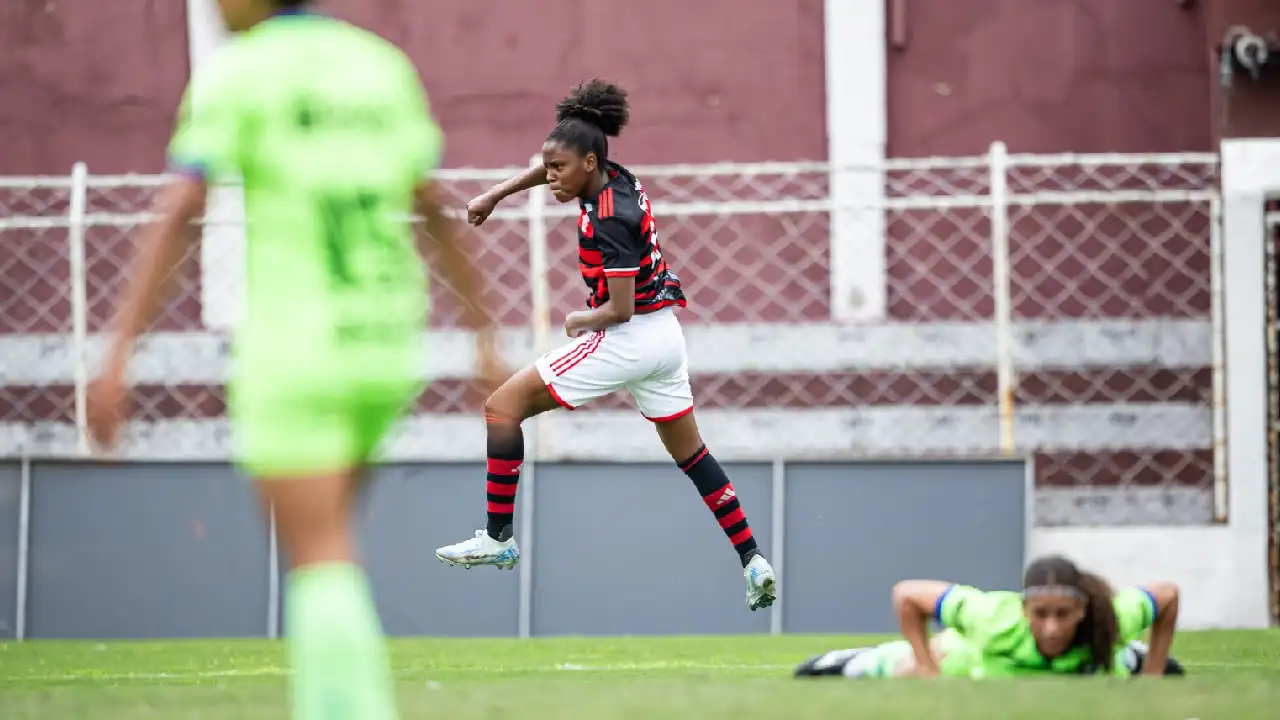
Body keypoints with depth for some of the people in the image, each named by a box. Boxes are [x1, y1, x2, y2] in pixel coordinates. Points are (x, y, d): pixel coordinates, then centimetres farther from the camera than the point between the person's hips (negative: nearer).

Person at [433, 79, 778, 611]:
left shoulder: (609, 220, -21)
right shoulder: (616, 178, 4)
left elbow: (620, 310, -22)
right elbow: (550, 168, 25)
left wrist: (579, 321, -3)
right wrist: (495, 195, 20)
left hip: (628, 338, -10)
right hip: (665, 334, 10)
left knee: (503, 406, -5)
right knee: (690, 453, 19)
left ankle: (499, 537, -7)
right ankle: (753, 561, 14)